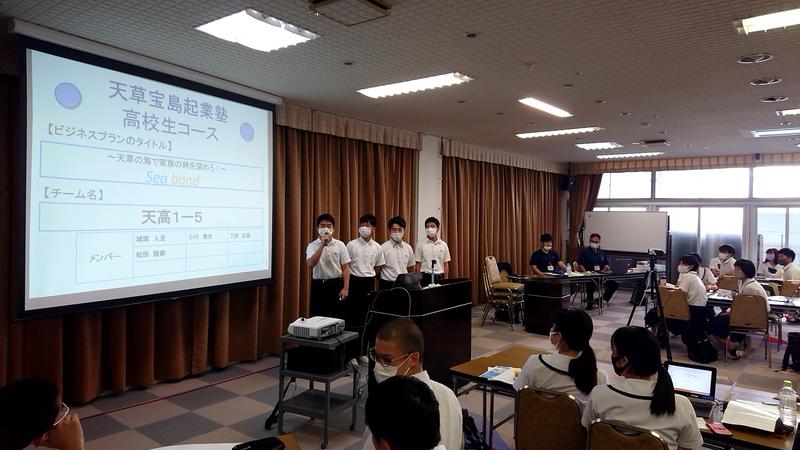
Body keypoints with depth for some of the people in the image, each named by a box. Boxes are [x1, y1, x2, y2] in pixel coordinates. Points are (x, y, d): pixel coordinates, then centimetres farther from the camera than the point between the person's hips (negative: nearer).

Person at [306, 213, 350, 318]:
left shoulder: (340, 245, -1)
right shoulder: (312, 246, -1)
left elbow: (346, 268, 0)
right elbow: (310, 264, -18)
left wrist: (345, 288, -8)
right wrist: (322, 245, -22)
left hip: (336, 284, 0)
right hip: (318, 285, 0)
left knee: (338, 317, 5)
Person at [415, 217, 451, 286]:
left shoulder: (443, 245, 6)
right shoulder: (421, 245, 0)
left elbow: (446, 264, 9)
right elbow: (418, 264, 1)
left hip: (440, 277, 2)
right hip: (425, 277, -2)